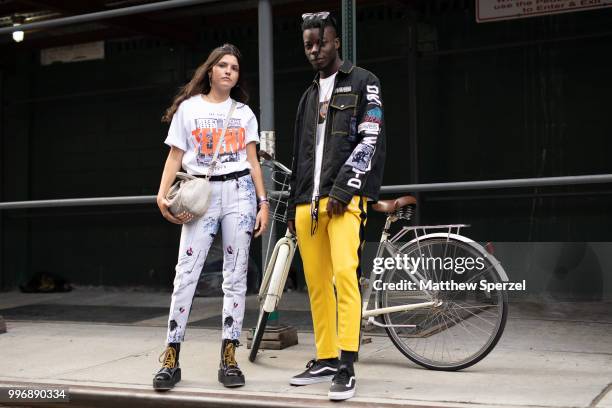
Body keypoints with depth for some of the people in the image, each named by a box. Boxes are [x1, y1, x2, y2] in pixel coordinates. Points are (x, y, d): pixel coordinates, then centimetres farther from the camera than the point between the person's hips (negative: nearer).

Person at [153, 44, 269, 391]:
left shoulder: (244, 112, 14)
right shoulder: (188, 108, 9)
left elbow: (253, 161, 11)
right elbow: (175, 157, 5)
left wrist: (263, 202, 1)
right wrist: (162, 194, -9)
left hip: (239, 192, 2)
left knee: (236, 275, -1)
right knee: (186, 274, -9)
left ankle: (229, 358, 4)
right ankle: (171, 359, -4)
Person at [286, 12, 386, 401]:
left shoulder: (363, 82, 5)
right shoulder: (309, 95, 24)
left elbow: (371, 140, -6)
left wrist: (343, 189, -16)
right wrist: (294, 207, 20)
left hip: (343, 196, -6)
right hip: (308, 201, 7)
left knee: (345, 273, -20)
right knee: (317, 282, 5)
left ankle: (347, 368, -20)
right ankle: (325, 359, 14)